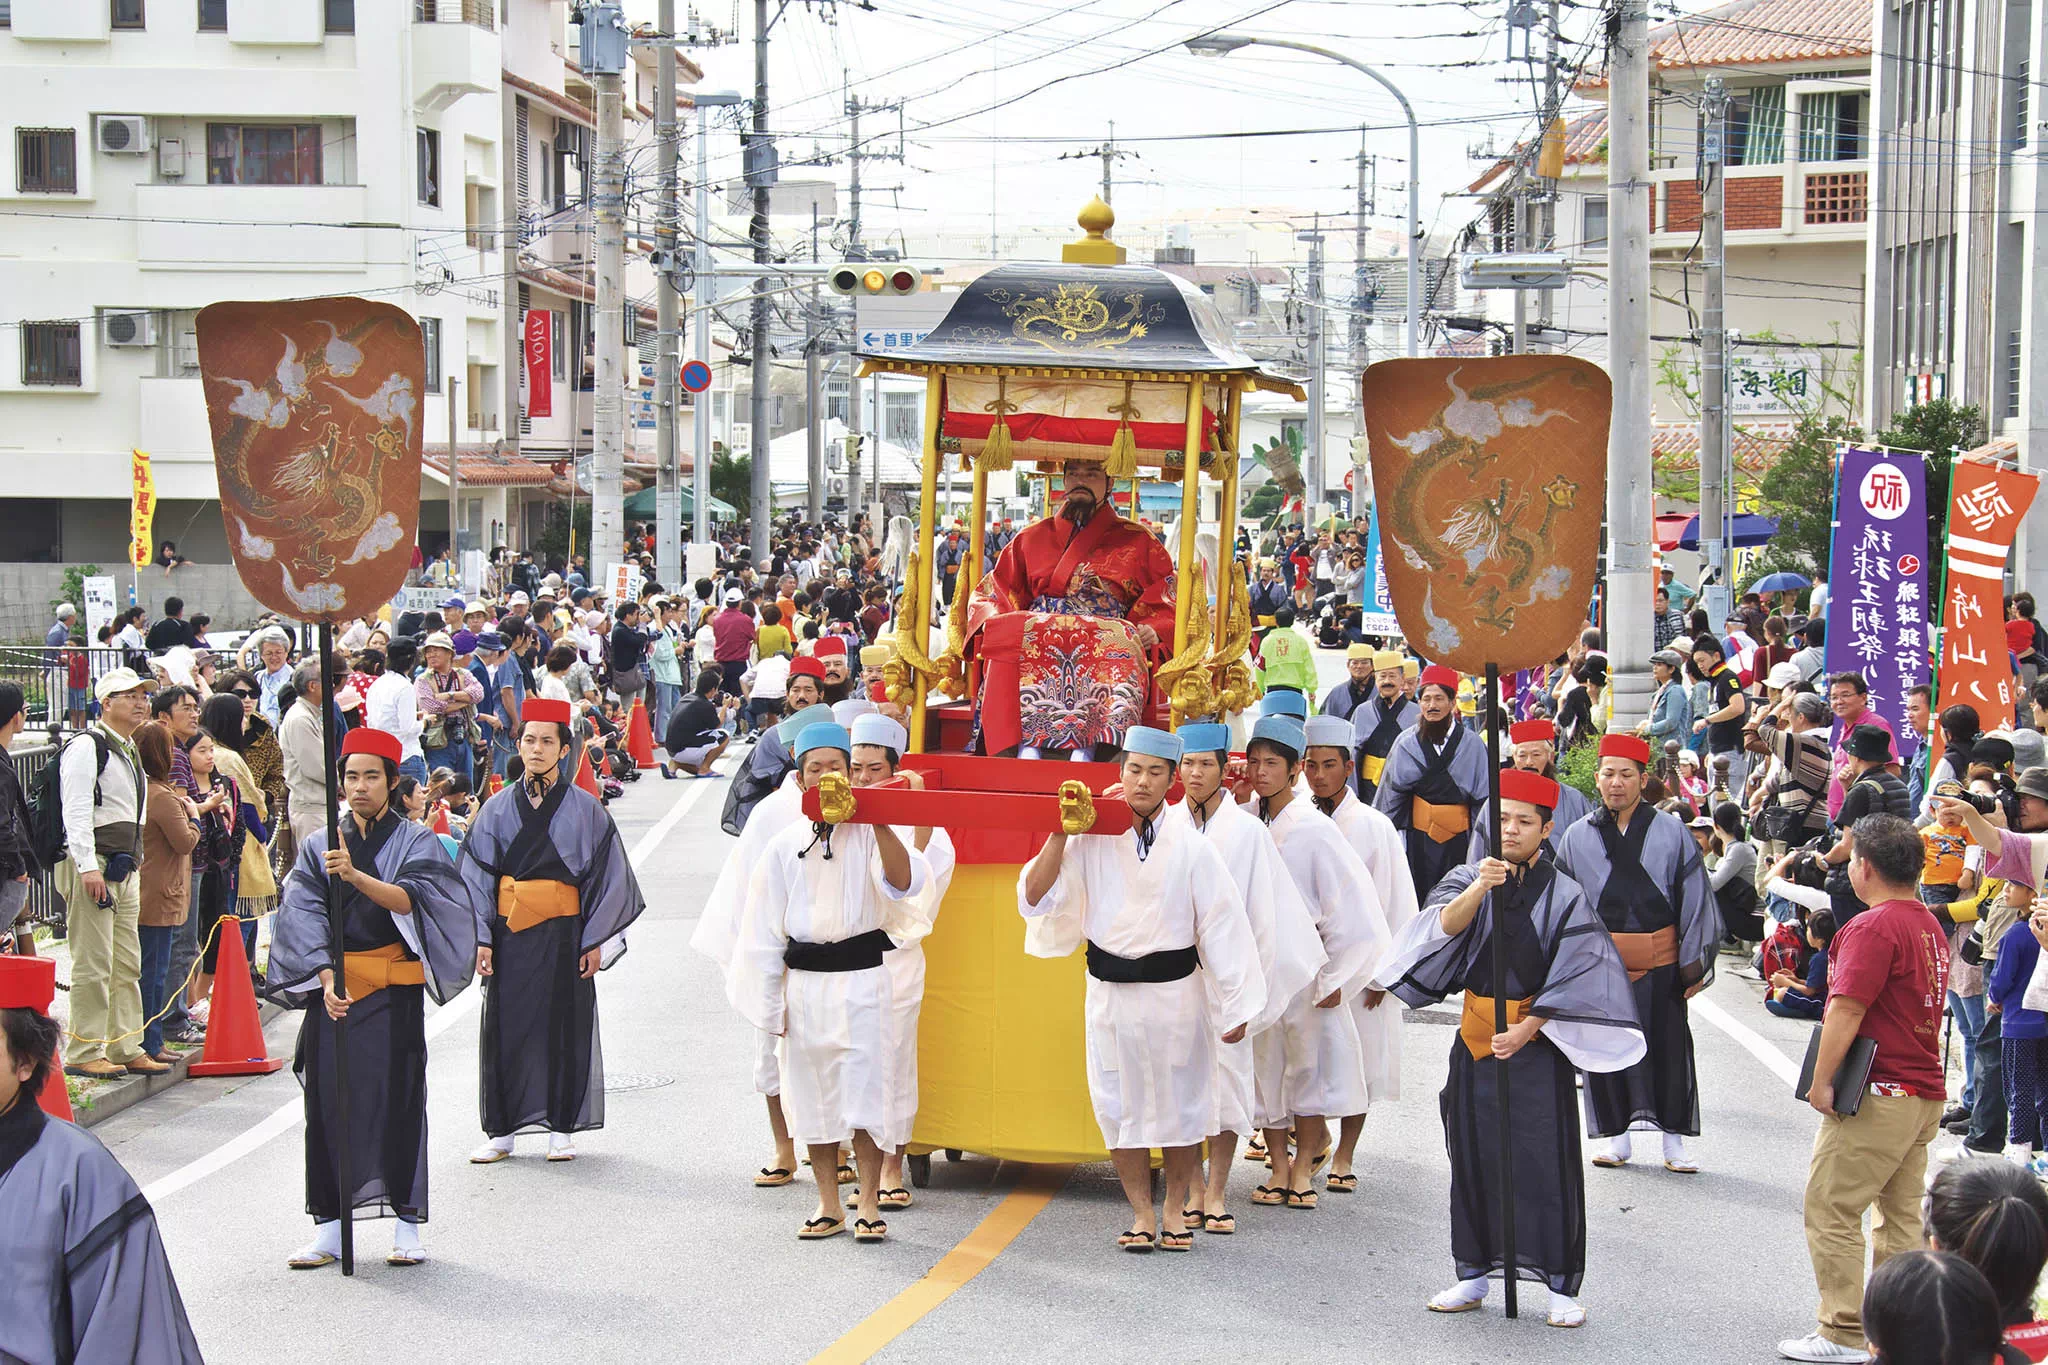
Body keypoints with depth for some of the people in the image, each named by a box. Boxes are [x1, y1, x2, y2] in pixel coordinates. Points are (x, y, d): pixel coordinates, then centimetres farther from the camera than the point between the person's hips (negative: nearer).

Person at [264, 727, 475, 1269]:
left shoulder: (415, 841, 3)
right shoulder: (317, 846, 9)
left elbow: (408, 900, -15)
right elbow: (304, 918, -1)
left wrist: (355, 876, -31)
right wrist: (326, 978, -15)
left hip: (393, 992, -2)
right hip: (332, 987, 2)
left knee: (397, 1098, -3)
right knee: (330, 1101, 1)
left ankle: (407, 1226, 1)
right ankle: (328, 1228, 6)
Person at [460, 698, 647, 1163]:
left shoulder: (584, 809, 0)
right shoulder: (498, 809, 6)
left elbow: (607, 876, 0)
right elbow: (477, 876, 5)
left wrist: (595, 940, -5)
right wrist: (481, 938, -4)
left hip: (563, 934, -2)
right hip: (508, 934, 2)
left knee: (564, 1027, 2)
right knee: (504, 1029, 3)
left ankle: (561, 1129, 13)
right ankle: (501, 1130, 12)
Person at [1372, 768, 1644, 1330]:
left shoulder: (1564, 895, -4)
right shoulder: (1468, 877, 4)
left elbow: (1575, 977, -6)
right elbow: (1445, 926, -14)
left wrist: (1527, 1029, -13)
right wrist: (1479, 889, -32)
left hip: (1538, 1039, -3)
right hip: (1476, 1039, 3)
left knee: (1546, 1159, -2)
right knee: (1475, 1154, 8)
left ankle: (1561, 1286, 5)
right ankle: (1473, 1276, 18)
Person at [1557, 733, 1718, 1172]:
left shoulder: (1670, 832, 0)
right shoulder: (1578, 838, 4)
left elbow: (1695, 902, 3)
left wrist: (1693, 965, 1)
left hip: (1659, 961, -1)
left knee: (1668, 1051, 3)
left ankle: (1673, 1144, 12)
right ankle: (1616, 1139, 18)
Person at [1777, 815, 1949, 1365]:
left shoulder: (1872, 927, -17)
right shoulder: (1929, 925, 13)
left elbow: (1846, 1011, -21)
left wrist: (1821, 1082, -15)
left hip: (1879, 1097, -9)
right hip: (1925, 1091, 9)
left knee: (1830, 1210, -4)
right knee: (1901, 1213, 13)